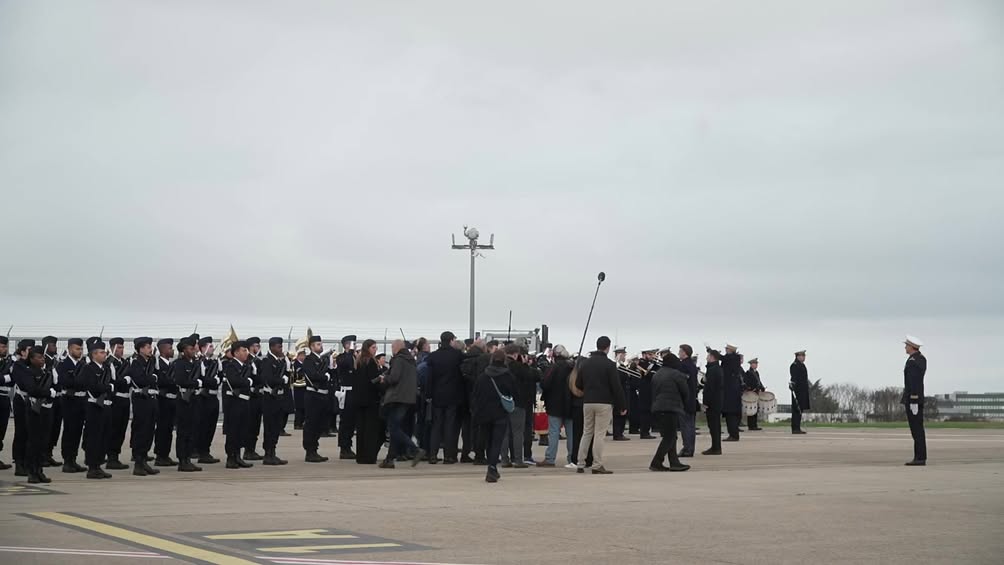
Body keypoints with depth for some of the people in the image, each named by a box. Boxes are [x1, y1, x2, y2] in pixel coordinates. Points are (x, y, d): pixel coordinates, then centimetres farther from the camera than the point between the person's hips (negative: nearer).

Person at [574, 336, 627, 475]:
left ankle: (580, 465, 10)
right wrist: (622, 405, -5)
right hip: (604, 402, -5)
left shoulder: (586, 363, 8)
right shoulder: (609, 364, -8)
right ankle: (597, 466, -5)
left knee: (586, 433, 12)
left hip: (587, 402, 5)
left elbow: (578, 384, 11)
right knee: (599, 434, -3)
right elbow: (616, 386, -10)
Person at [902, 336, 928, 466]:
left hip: (912, 398, -10)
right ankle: (920, 457, 12)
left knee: (916, 430, -8)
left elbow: (914, 383, -23)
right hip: (919, 398, 10)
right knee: (918, 429, 11)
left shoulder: (912, 362, -18)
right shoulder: (922, 358, 12)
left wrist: (913, 402, -24)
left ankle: (920, 459, -8)